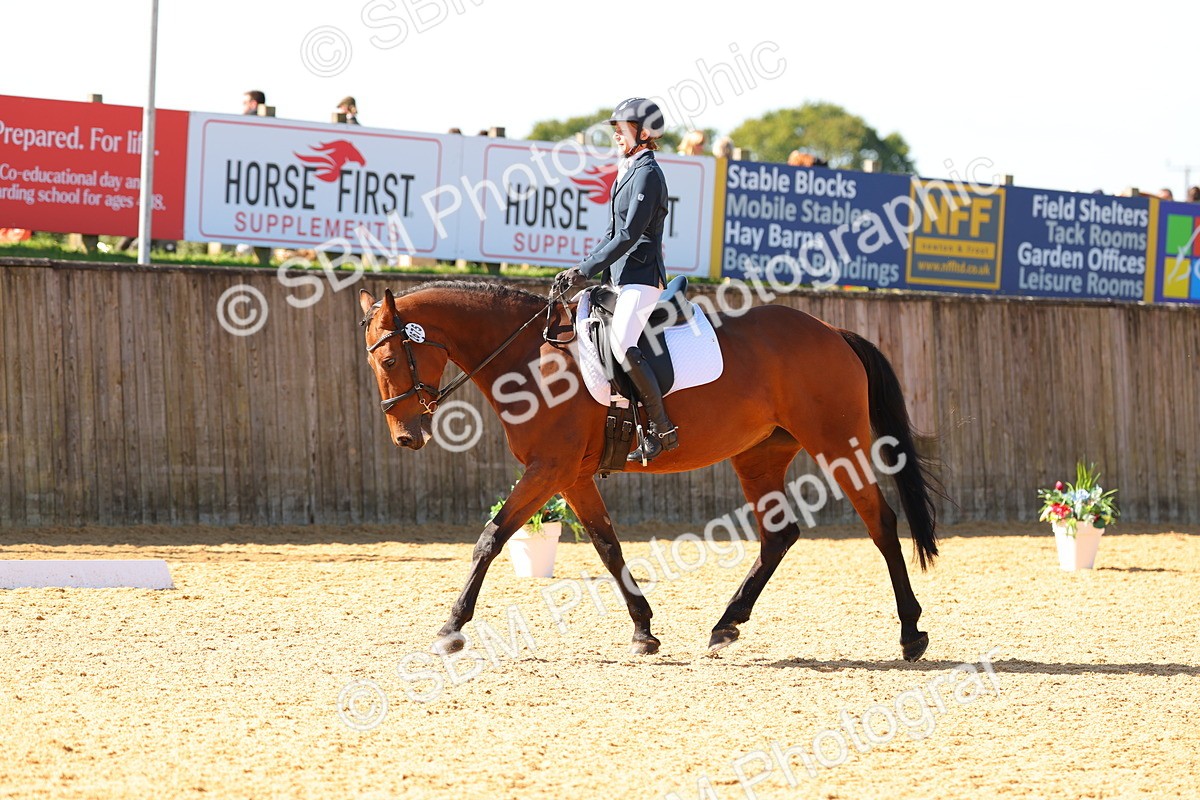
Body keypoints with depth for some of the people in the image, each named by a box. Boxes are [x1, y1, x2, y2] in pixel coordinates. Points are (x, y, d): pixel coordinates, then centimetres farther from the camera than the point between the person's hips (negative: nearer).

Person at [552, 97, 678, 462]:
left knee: (622, 344, -24)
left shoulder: (647, 174, -12)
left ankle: (661, 429, -19)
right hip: (622, 277, 11)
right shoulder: (629, 172, 18)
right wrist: (580, 271, 11)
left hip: (641, 276, -11)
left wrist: (585, 270, -19)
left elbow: (628, 236, -19)